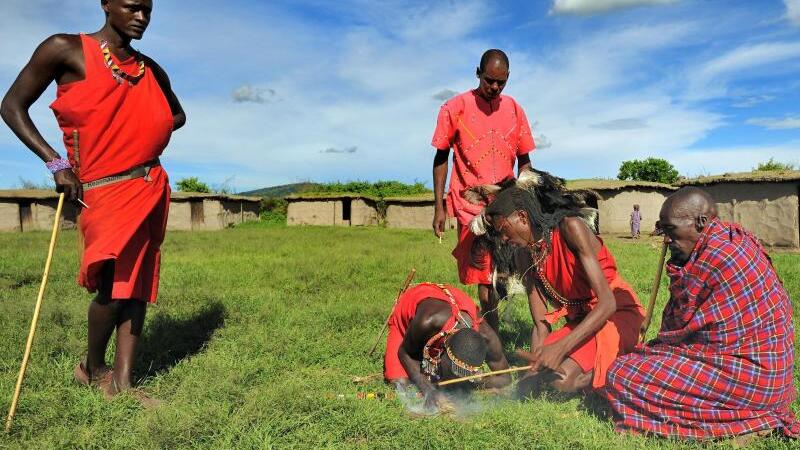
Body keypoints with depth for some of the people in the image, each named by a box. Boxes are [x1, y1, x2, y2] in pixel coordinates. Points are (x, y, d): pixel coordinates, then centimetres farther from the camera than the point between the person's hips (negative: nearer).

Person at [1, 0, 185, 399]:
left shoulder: (151, 71, 13)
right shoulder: (65, 50, -2)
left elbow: (177, 115, 29)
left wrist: (146, 136, 9)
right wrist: (56, 162, -10)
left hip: (150, 188, 6)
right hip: (103, 190, -5)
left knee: (136, 283, 3)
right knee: (114, 283, -14)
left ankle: (122, 382, 11)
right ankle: (92, 368, 14)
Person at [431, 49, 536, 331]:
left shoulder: (514, 110, 9)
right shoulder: (455, 107, 1)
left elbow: (524, 160, 14)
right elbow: (441, 158, 4)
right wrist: (439, 207, -1)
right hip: (471, 204, -2)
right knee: (484, 275, -2)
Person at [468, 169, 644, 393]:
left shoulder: (570, 228, -20)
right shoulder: (524, 257, 0)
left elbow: (607, 304, -27)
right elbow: (541, 326, -2)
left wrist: (561, 347, -35)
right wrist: (535, 362, -20)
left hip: (618, 315, -6)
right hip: (579, 322, 6)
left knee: (562, 378, -27)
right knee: (539, 376, -17)